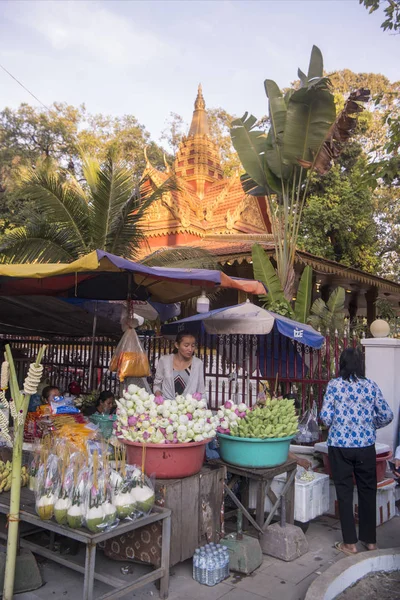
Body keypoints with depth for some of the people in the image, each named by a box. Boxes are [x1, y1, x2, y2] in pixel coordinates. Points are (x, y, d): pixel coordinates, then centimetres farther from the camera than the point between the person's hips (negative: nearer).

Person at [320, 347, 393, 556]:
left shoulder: (334, 385, -7)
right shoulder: (370, 385, 0)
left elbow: (325, 416, -11)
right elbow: (387, 415, 2)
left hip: (340, 445, -2)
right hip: (365, 446, 2)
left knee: (345, 492, 9)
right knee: (368, 491, 16)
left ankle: (350, 543, 16)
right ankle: (370, 539, 27)